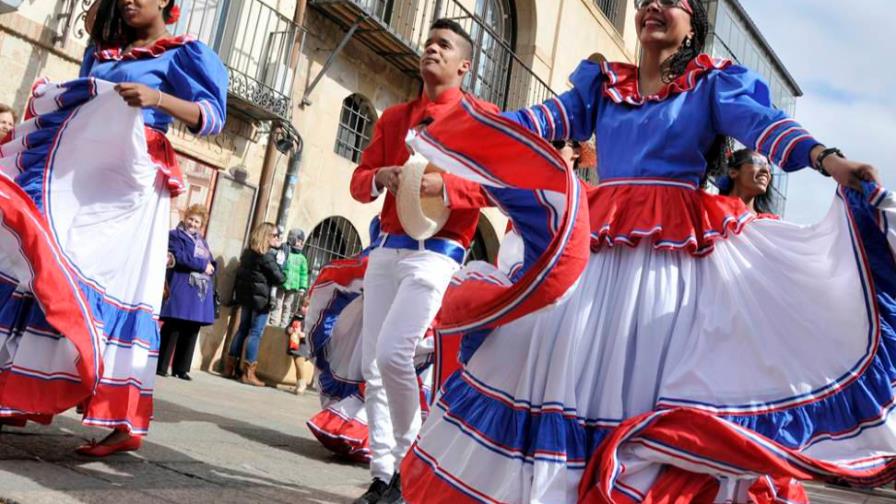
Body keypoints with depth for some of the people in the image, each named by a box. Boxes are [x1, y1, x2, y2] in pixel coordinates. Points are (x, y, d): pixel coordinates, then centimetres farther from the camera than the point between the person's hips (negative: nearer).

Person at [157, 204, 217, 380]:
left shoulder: (202, 241, 24)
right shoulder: (175, 235, 3)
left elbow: (211, 263, 18)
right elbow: (178, 256, -13)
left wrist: (210, 267, -6)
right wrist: (202, 264, -11)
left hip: (200, 292, 6)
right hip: (181, 290, -6)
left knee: (191, 333, 6)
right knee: (172, 330, -5)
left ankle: (181, 369, 12)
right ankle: (160, 366, 3)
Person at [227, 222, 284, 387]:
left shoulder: (248, 253, 9)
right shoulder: (267, 256, -15)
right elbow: (279, 278, -13)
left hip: (246, 295, 8)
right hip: (261, 298, -8)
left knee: (242, 329, 15)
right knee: (255, 333, -5)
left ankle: (229, 367, 19)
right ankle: (248, 373, -5)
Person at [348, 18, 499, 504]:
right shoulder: (393, 117, 19)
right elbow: (359, 180, 16)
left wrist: (445, 185, -20)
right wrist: (380, 177, -7)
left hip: (435, 254, -6)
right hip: (386, 249, 6)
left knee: (393, 354, -18)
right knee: (372, 363, 2)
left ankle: (410, 461, 5)